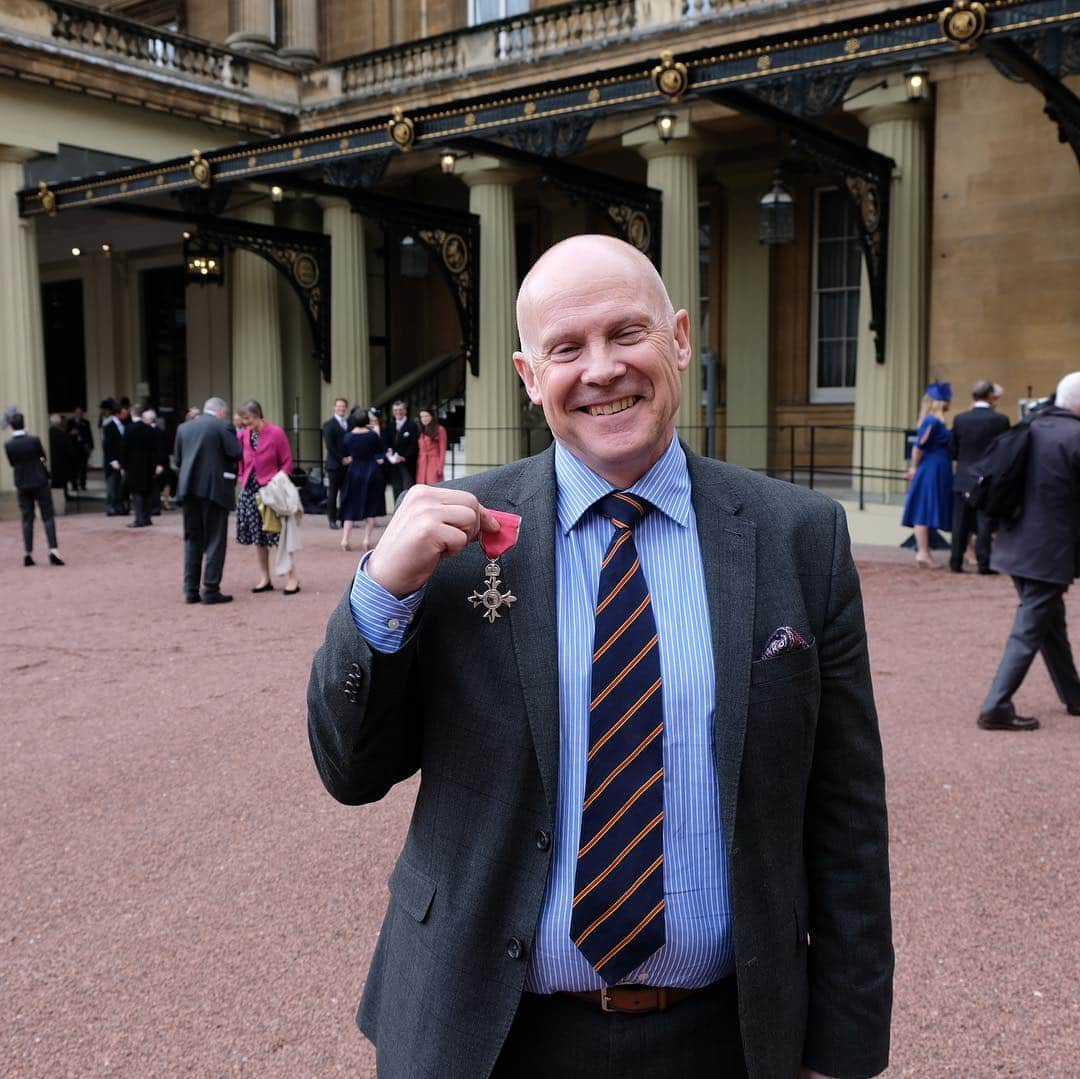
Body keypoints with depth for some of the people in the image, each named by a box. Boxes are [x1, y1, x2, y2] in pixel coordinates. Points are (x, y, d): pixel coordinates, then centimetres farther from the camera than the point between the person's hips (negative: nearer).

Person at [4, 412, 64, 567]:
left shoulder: (8, 445, -9)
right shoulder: (34, 440, -15)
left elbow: (12, 463, 4)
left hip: (22, 485, 2)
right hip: (40, 482, -2)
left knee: (27, 519, 9)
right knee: (48, 517, 2)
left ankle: (27, 554, 10)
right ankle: (53, 550, -10)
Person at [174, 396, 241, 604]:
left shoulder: (184, 427, 10)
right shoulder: (222, 426, -6)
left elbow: (177, 459, 10)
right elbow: (236, 454, -12)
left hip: (188, 489, 5)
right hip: (215, 489, -5)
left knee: (192, 539, 13)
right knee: (215, 541, 2)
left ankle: (191, 589, 13)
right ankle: (211, 590, 1)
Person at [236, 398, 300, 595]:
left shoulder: (276, 433, -9)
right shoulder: (244, 434, 3)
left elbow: (287, 462, -5)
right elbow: (241, 459, 14)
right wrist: (242, 477, 0)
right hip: (250, 490, 5)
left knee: (279, 534, -5)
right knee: (258, 537, 9)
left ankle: (292, 579, 1)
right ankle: (265, 579, 18)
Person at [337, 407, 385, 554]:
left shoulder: (348, 436, -4)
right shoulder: (373, 435, -9)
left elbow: (346, 456, 3)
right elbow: (379, 454, 0)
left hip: (354, 472, 2)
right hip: (371, 472, -2)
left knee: (351, 507, 10)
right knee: (371, 508, 8)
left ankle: (345, 540, 1)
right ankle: (366, 541, 3)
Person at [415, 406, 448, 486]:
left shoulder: (440, 429, 1)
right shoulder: (420, 431, 18)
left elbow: (442, 449, -3)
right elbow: (419, 449, 14)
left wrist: (440, 466, -10)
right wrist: (417, 464, 5)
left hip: (434, 463, -5)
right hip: (421, 464, 5)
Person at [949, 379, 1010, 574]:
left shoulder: (960, 419, -3)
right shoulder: (1000, 420, -10)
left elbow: (952, 451, 3)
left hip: (963, 479, 2)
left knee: (960, 524, 8)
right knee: (985, 523, 4)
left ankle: (956, 562, 12)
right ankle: (984, 563, 5)